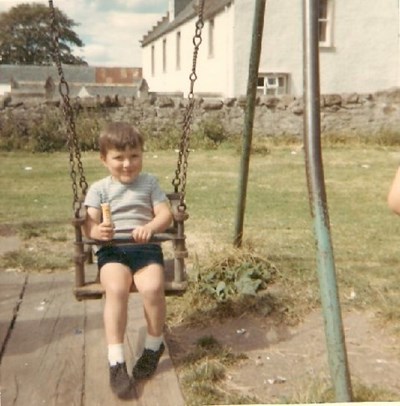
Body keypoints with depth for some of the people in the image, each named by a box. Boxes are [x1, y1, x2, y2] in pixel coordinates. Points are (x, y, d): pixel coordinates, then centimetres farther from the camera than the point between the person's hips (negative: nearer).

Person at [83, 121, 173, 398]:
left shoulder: (150, 183, 13)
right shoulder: (99, 189, 11)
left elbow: (166, 215, 4)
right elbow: (88, 225, 1)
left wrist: (150, 227, -18)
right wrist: (97, 231, -24)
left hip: (146, 247, 0)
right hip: (112, 249, 0)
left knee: (153, 288, -30)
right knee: (116, 288, -33)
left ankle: (154, 346, 0)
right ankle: (116, 362, -23)